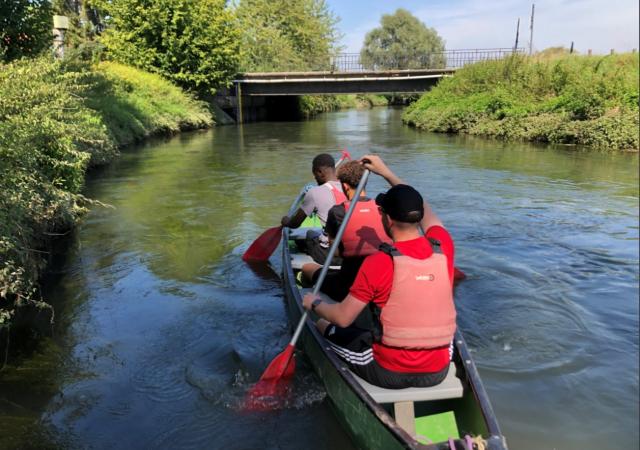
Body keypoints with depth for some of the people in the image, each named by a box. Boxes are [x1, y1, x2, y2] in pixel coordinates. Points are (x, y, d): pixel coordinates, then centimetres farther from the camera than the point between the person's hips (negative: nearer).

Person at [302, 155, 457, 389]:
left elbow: (343, 317, -15)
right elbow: (424, 210, 12)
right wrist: (386, 172, 19)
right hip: (437, 373, 4)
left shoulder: (378, 263, -22)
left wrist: (314, 304, 6)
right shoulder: (443, 248, -8)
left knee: (322, 325, 17)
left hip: (388, 373, -4)